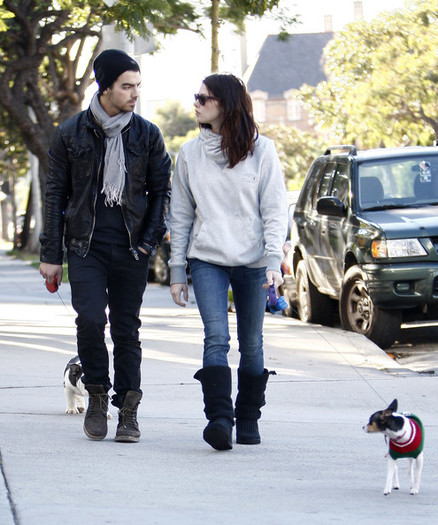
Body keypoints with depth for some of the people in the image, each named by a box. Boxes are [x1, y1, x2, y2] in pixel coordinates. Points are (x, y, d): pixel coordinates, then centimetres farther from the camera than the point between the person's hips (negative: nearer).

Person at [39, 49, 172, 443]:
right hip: (86, 245, -1)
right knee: (90, 319, -16)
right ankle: (97, 396, 4)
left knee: (126, 329, 2)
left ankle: (128, 410, 10)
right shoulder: (71, 134, 3)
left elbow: (161, 191, 11)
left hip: (131, 248, 1)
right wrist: (51, 255, 3)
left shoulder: (147, 135, 5)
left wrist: (149, 240, -3)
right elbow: (55, 195, 7)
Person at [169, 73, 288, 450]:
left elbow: (275, 210, 0)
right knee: (216, 338, -16)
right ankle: (219, 418, -24)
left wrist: (274, 261, -11)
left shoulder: (261, 151, 2)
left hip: (253, 262, 0)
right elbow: (180, 215, 12)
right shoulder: (190, 153, 9)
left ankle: (248, 420, 17)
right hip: (207, 260, 1)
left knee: (251, 345, 5)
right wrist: (177, 270, 7)